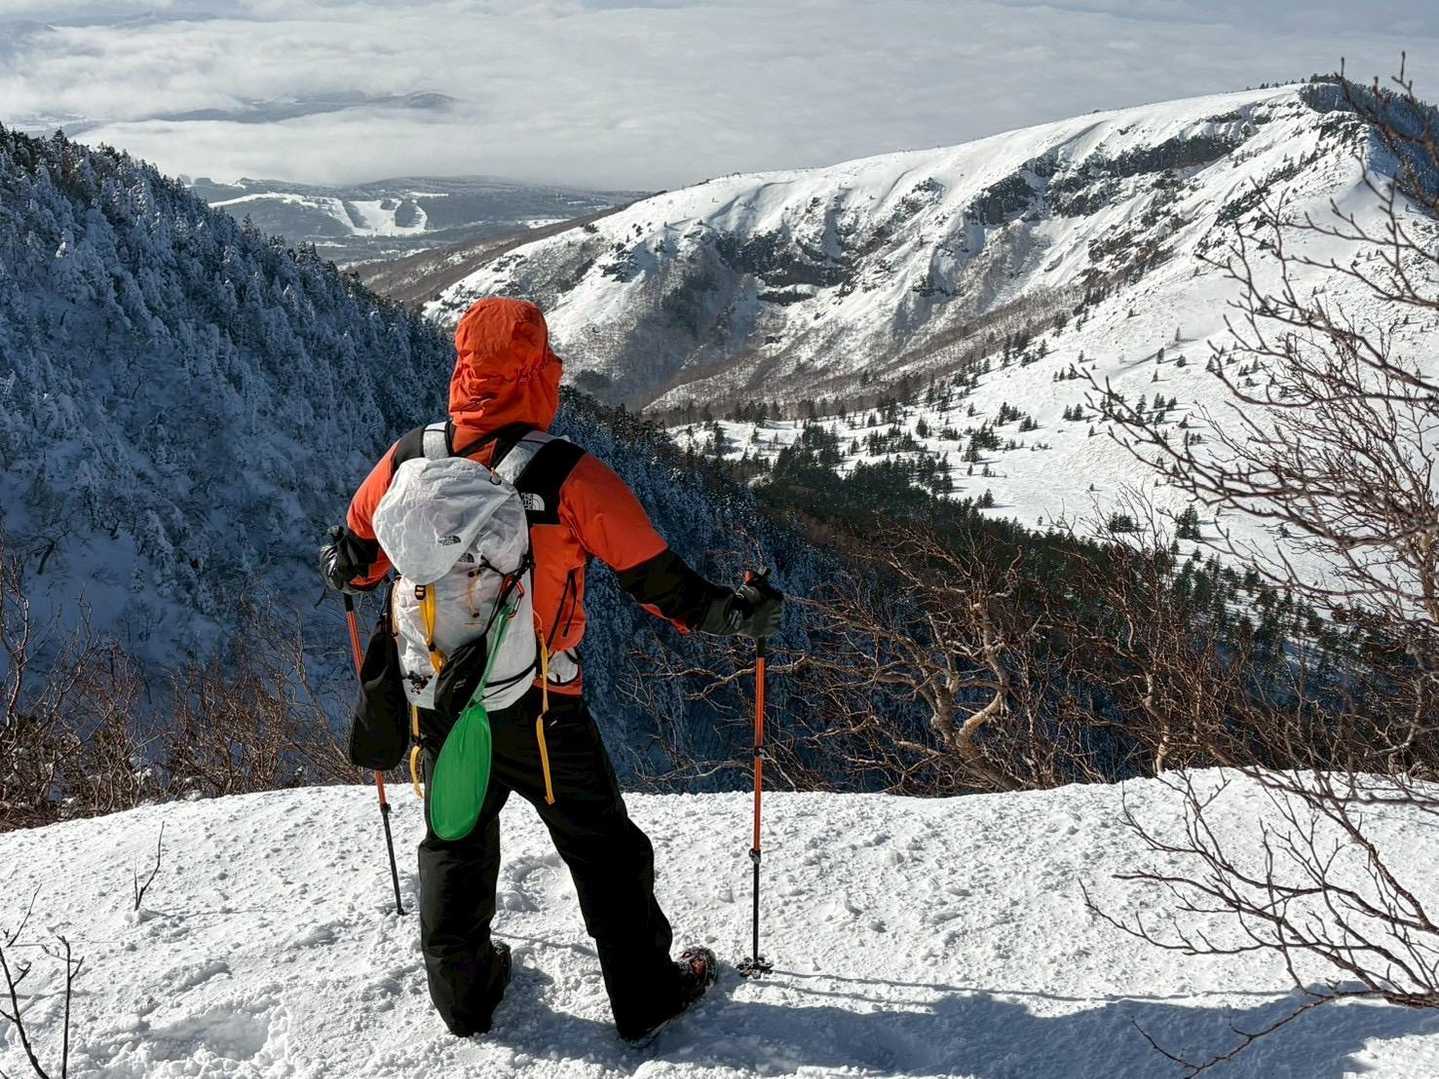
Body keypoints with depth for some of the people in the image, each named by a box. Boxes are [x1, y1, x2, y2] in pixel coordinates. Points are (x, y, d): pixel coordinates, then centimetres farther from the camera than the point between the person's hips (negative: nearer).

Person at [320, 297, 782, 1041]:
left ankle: (463, 992, 39)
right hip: (535, 711, -4)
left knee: (455, 842, 25)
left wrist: (348, 571, 33)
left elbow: (357, 552, 10)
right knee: (603, 848, 14)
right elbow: (652, 575, -15)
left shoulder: (408, 459, -7)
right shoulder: (570, 476, -20)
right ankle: (645, 995, 27)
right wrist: (730, 615, 0)